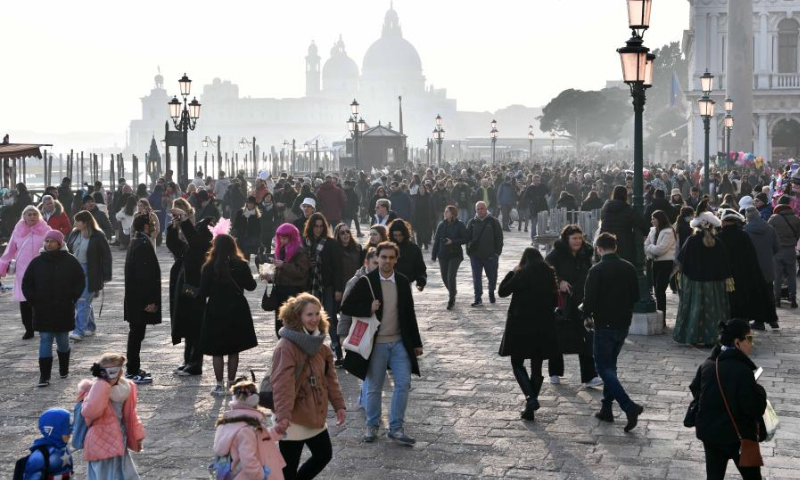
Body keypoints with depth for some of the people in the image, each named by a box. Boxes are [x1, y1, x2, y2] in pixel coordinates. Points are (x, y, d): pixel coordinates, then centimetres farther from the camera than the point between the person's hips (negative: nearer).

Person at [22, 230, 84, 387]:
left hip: (64, 310, 0)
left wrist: (72, 299, -4)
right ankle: (44, 376, -5)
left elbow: (79, 282, 5)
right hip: (42, 311, 0)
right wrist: (33, 301, -1)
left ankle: (64, 369, 31)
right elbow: (26, 283, 7)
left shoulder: (70, 261, 0)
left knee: (63, 340, 11)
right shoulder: (37, 262, 2)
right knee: (45, 340, -3)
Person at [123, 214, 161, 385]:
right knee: (137, 334, -4)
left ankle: (133, 369, 25)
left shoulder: (136, 242, 12)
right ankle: (132, 372, 0)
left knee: (136, 333, 16)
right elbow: (146, 274, -22)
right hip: (141, 299, -10)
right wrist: (151, 300, -21)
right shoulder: (143, 244, -19)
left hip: (134, 298, 10)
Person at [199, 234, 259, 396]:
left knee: (217, 351, 7)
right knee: (234, 350, 12)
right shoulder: (241, 265, -6)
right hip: (237, 312, 2)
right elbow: (251, 286, 4)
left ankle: (219, 385, 5)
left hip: (216, 312, -2)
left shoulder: (210, 267, -12)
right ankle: (231, 383, 16)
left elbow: (203, 292, -10)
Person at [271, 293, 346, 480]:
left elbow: (330, 377, 12)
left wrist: (338, 404, 9)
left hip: (315, 416, 9)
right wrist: (283, 414, -36)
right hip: (293, 418, -9)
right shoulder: (286, 347, -21)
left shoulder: (319, 344, 7)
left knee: (324, 455, 20)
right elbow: (282, 384, -28)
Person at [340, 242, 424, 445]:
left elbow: (409, 314, 10)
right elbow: (346, 307, -5)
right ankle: (372, 426, 22)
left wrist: (416, 343, 11)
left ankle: (396, 428, 7)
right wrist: (368, 309, -20)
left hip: (399, 342, 3)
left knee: (403, 383, -2)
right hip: (376, 344, -3)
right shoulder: (366, 282, -6)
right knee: (374, 388, 6)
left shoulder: (403, 282, 4)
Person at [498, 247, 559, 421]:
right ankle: (530, 409, 12)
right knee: (536, 367, 11)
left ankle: (531, 397, -15)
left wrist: (512, 272, 2)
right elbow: (555, 299, 8)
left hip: (521, 326, -4)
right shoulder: (550, 275, 2)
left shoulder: (521, 275, -12)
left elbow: (502, 291, -6)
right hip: (544, 328, 4)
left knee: (517, 363, 8)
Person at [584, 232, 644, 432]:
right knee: (610, 364, 19)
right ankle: (607, 408, 20)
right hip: (624, 324, 6)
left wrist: (587, 314, 5)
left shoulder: (597, 270, -15)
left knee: (604, 367, -2)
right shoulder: (629, 268, 3)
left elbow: (589, 299, -15)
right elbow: (636, 296, 9)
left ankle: (629, 406, -18)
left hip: (604, 325, -6)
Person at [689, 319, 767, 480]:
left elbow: (695, 391, 13)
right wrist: (759, 391, -5)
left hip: (710, 432, 6)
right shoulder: (742, 370, -23)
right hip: (739, 436, -6)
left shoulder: (707, 365, -2)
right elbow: (756, 409, -22)